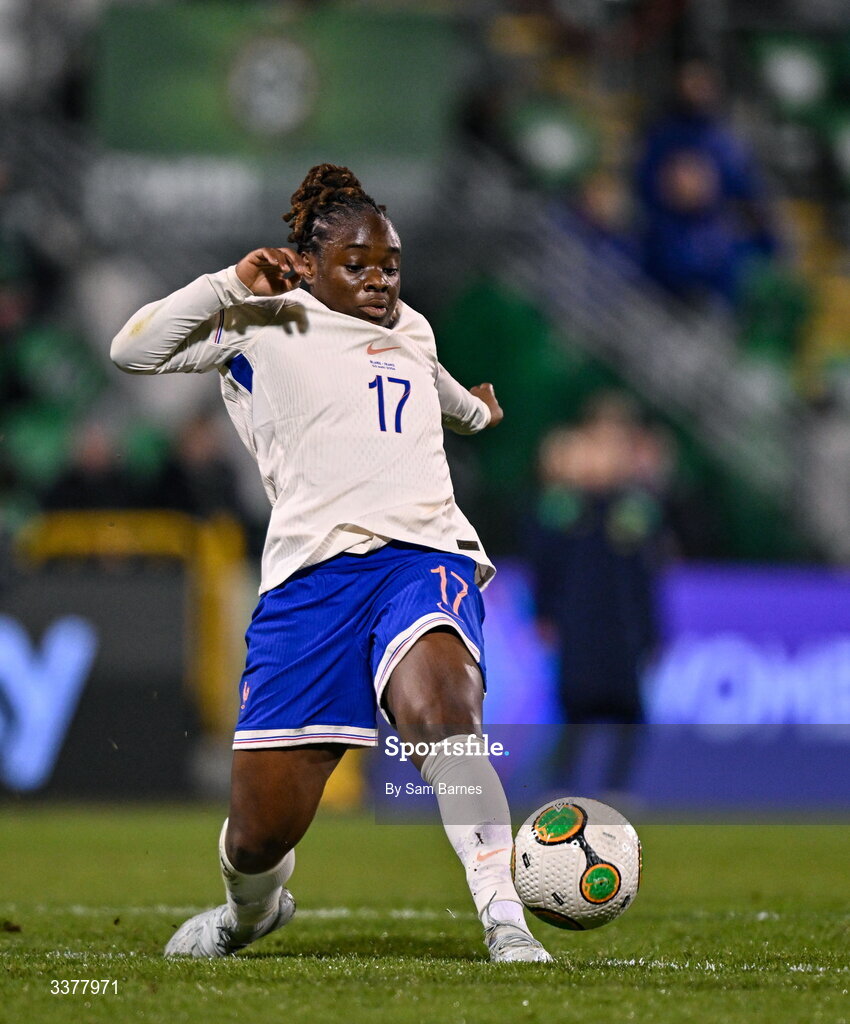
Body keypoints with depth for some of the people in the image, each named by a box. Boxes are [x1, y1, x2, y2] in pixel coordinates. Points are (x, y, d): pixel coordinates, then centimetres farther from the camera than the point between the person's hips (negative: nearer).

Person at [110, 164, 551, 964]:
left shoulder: (411, 329, 25)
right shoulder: (261, 327, 10)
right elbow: (133, 351, -1)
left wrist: (474, 410, 69)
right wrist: (231, 286, -7)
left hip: (425, 554, 2)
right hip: (311, 569, -2)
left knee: (436, 708, -35)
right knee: (258, 838, -2)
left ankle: (506, 927, -33)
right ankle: (252, 907, 36)